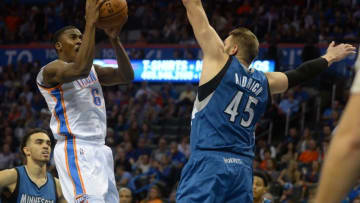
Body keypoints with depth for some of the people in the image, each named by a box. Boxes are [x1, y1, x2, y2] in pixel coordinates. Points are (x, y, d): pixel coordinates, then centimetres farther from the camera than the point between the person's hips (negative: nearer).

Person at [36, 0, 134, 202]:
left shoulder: (93, 70, 20)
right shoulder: (50, 71, -7)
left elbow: (127, 76, 9)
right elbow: (80, 69, -28)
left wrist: (115, 40, -2)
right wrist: (91, 22, -25)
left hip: (99, 149, 9)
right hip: (75, 149, -9)